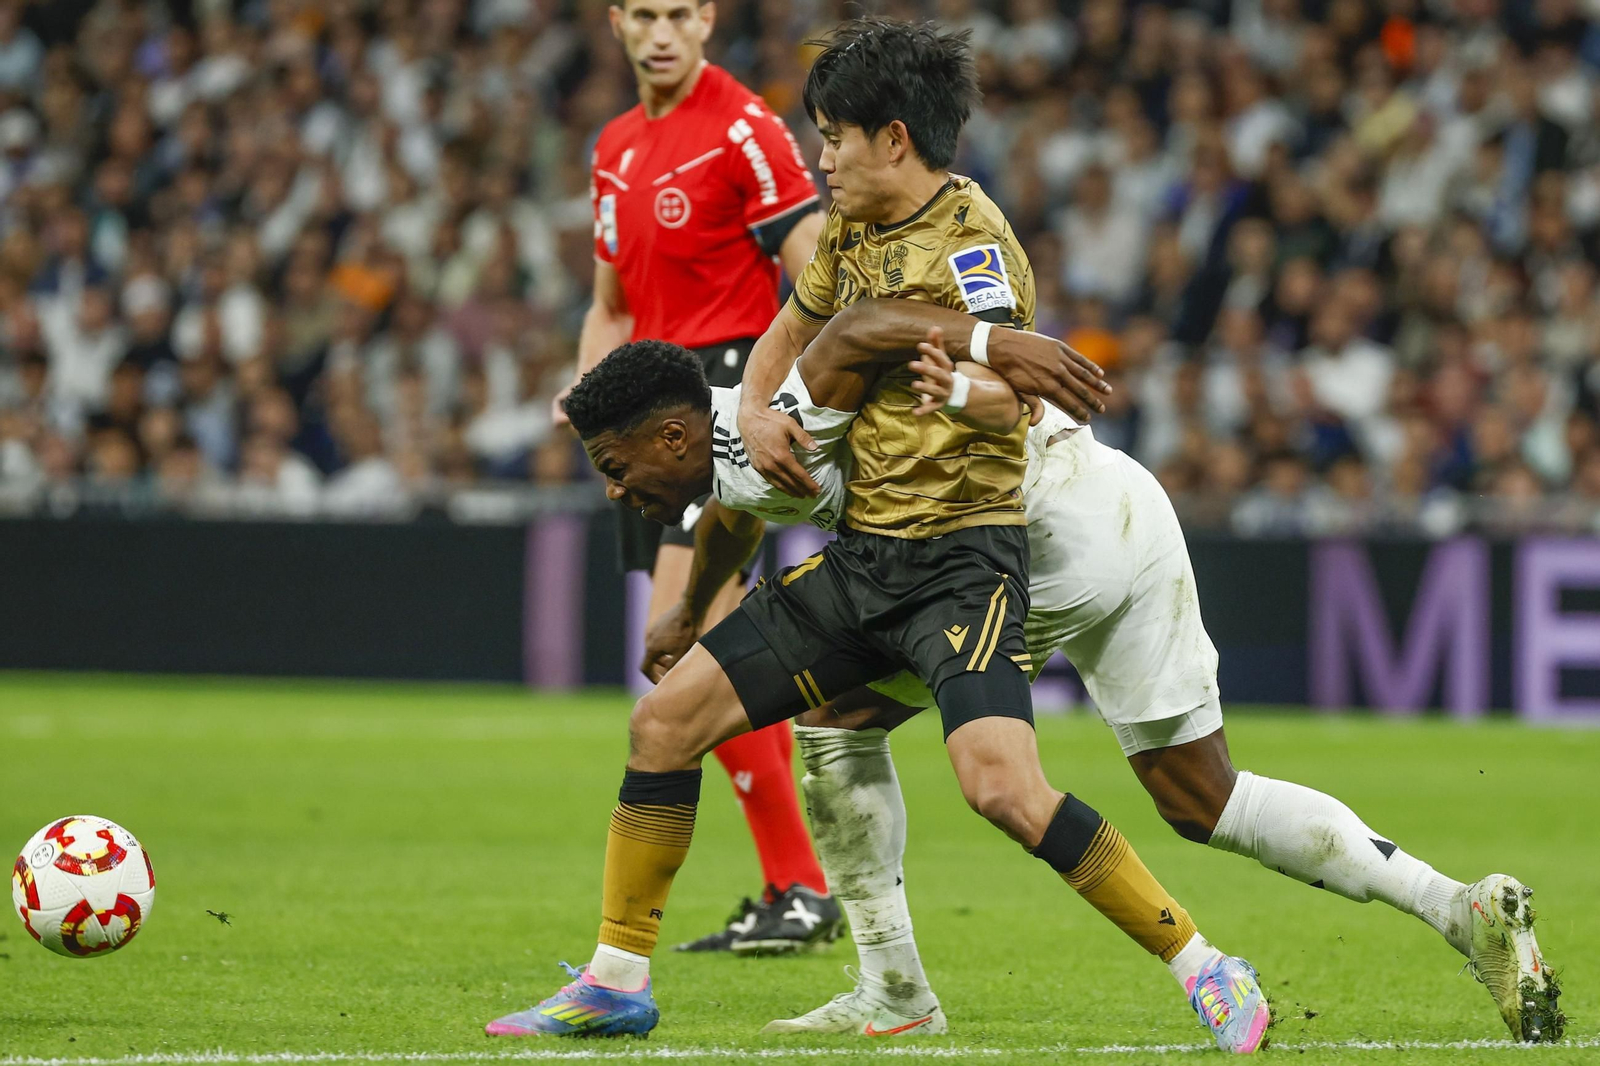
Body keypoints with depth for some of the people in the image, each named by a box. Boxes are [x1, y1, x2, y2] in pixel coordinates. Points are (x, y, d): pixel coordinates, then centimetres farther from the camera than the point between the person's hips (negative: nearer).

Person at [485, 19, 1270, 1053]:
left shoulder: (970, 241, -13)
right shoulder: (849, 233, 12)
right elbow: (793, 330, 31)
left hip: (963, 551, -8)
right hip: (860, 557, 8)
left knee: (1001, 783, -28)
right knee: (665, 720, 3)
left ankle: (1207, 971, -16)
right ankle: (617, 982, 15)